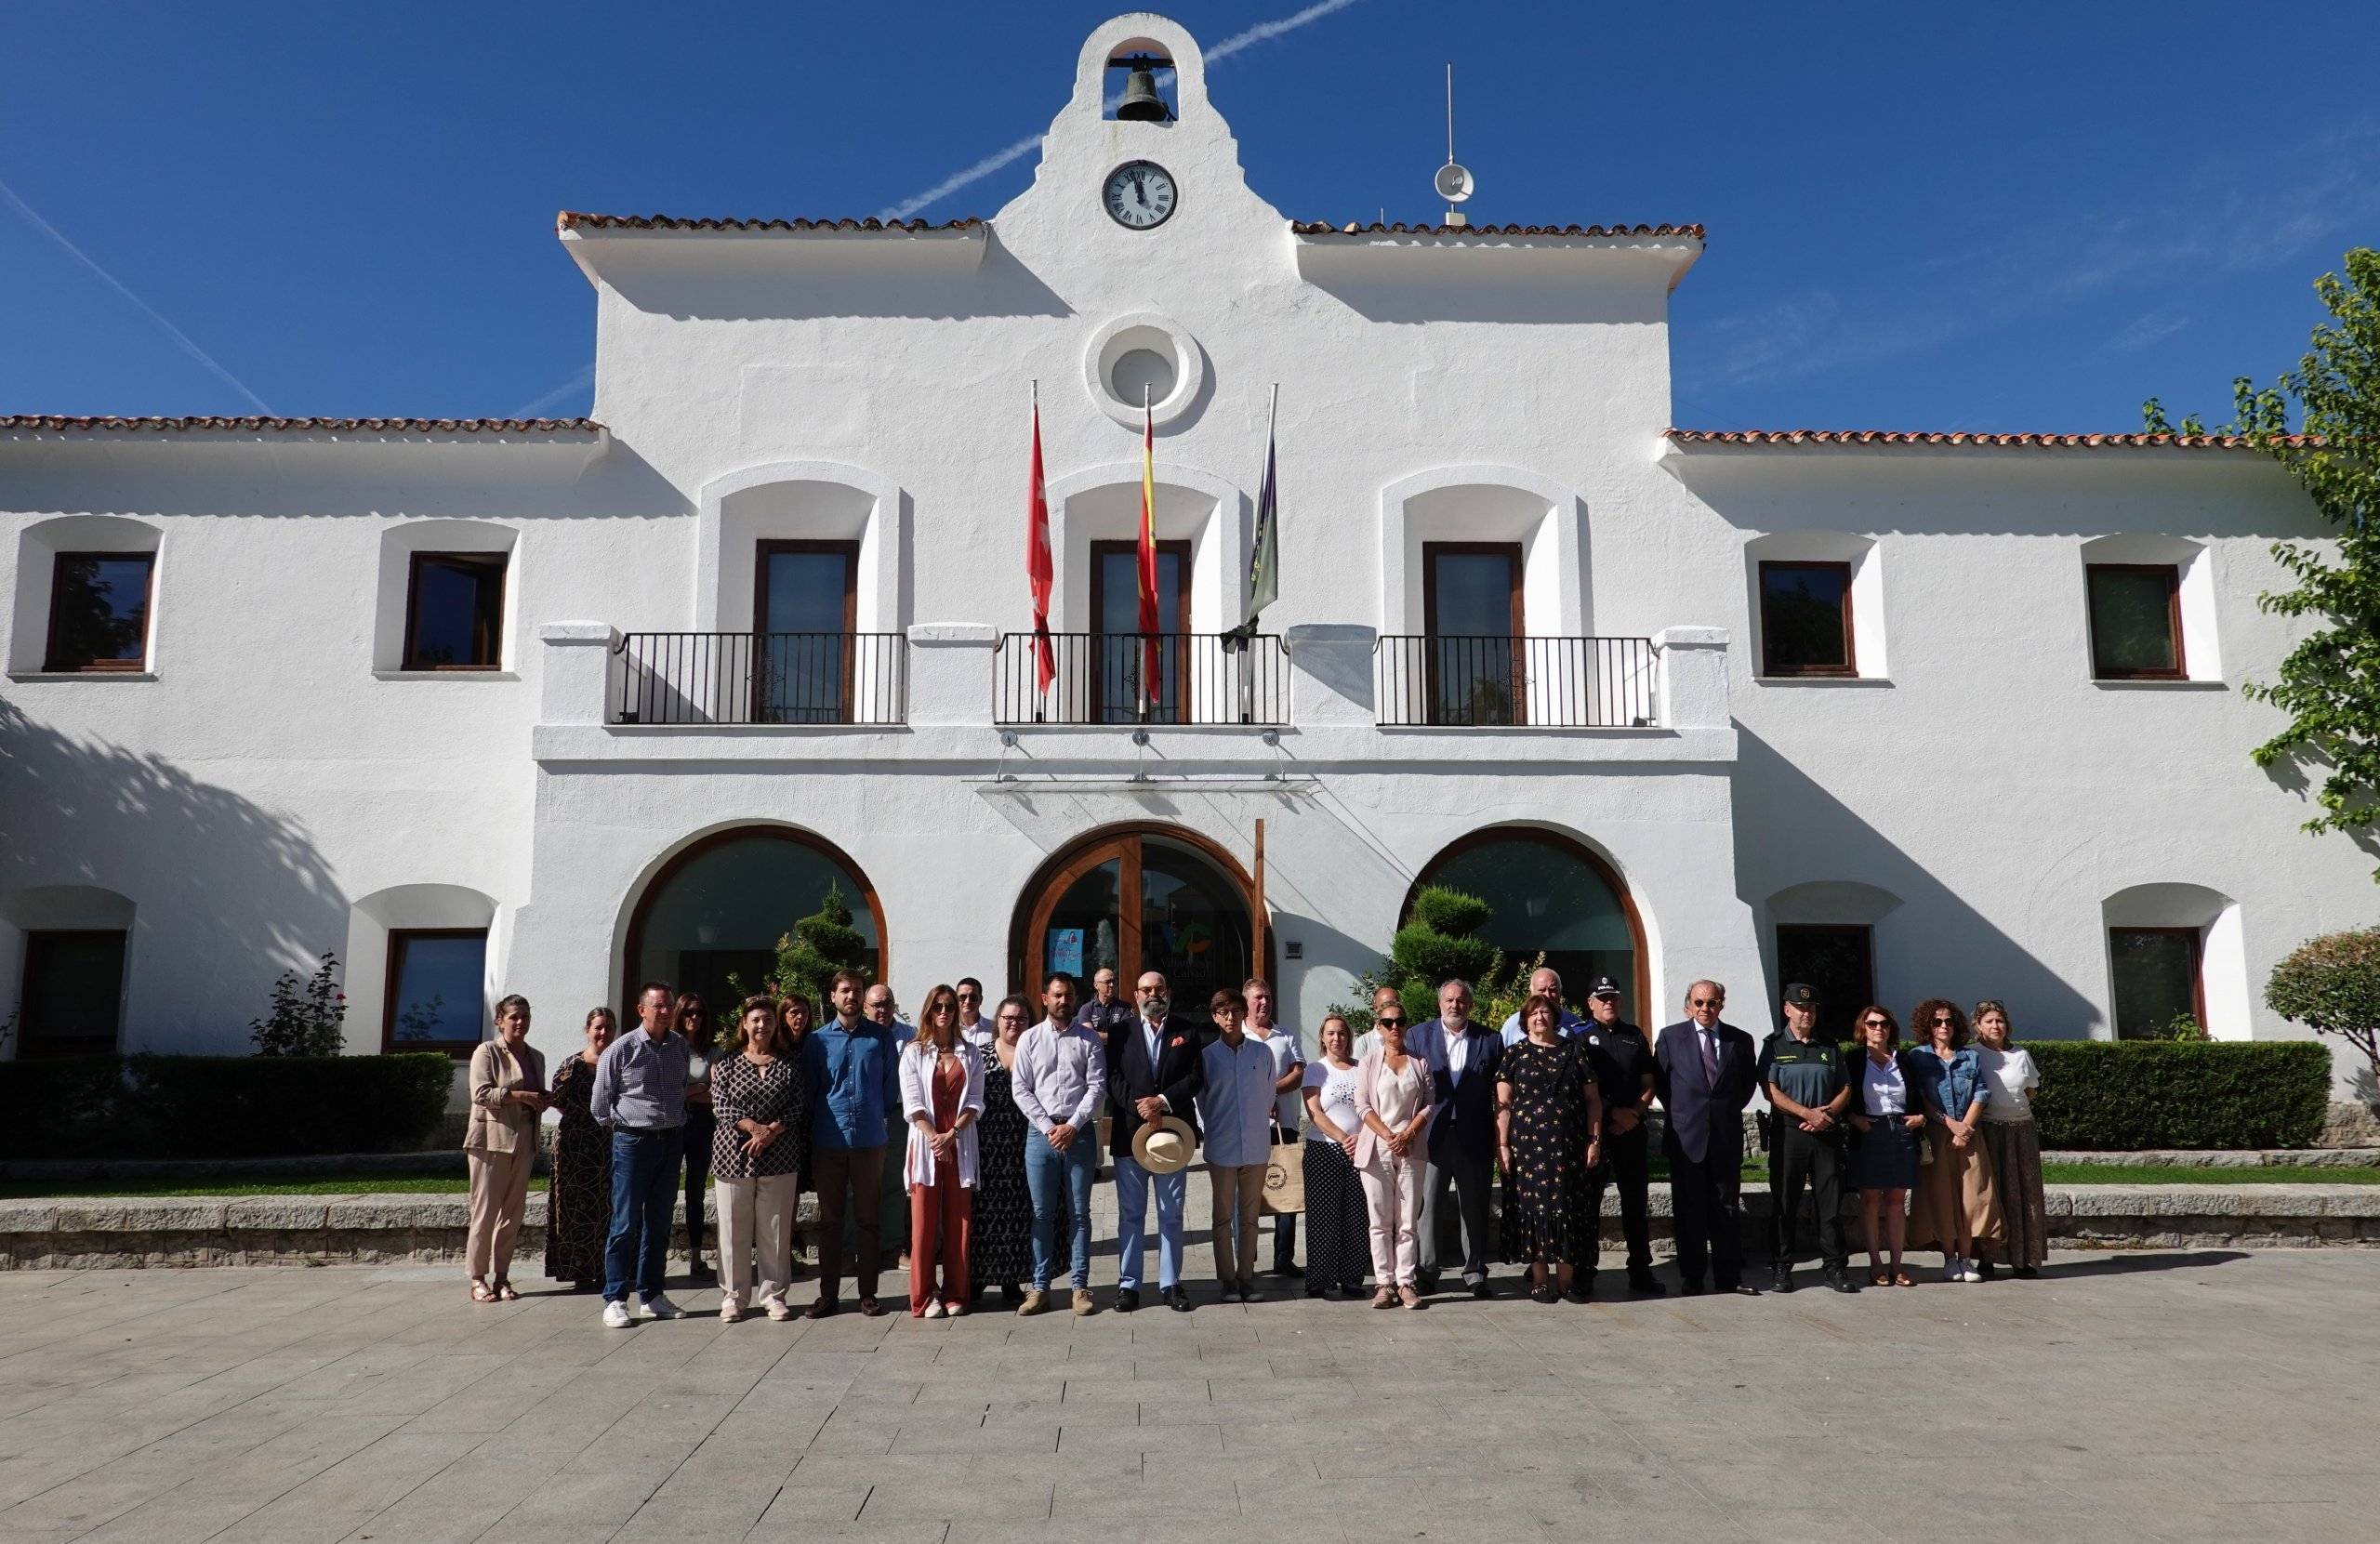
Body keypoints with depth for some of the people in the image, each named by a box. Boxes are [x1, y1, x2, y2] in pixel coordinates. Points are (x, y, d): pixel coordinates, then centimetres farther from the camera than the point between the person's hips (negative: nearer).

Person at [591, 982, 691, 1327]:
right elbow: (600, 1100, 1)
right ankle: (615, 1299, 2)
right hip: (633, 1142, -5)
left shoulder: (681, 1047, 6)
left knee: (659, 1222, 10)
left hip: (671, 1140, 5)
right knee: (626, 1223, -5)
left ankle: (651, 1295, 18)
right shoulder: (622, 1048, -8)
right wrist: (618, 1126, 7)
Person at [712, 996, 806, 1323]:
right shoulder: (727, 1059, 4)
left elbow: (799, 1106, 1)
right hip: (733, 1154, 0)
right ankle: (733, 1296, 14)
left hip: (779, 1157, 0)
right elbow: (720, 1105, -3)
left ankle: (774, 1294, 14)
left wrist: (771, 1132, -12)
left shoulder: (790, 1060, 6)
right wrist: (753, 1127, -15)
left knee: (775, 1228, 4)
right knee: (734, 1228, 3)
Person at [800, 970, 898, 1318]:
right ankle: (828, 1295, 14)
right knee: (830, 1219, 7)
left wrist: (873, 1114, 6)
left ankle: (868, 1293, 14)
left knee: (868, 1219, 6)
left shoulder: (881, 1037, 3)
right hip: (828, 1141, 0)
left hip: (870, 1140, 0)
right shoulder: (816, 1040, 4)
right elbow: (808, 1089, 6)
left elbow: (891, 1086, 8)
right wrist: (815, 1127, 3)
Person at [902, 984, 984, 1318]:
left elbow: (974, 1102, 4)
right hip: (925, 1144, -2)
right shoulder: (914, 1053, 5)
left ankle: (954, 1295, 10)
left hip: (960, 1146, 2)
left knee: (958, 1222, 3)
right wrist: (934, 1138, -13)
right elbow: (913, 1104, -3)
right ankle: (923, 1297, 4)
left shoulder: (970, 1055, 11)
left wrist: (951, 1135, -10)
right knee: (924, 1222, -2)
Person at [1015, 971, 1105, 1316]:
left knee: (1079, 1213, 4)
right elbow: (1020, 1088, 1)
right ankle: (1040, 1287, 10)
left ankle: (1080, 1286, 9)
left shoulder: (1089, 1039, 4)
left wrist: (1072, 1126, -12)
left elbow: (1096, 1087, -2)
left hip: (1079, 1132, 0)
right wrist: (1048, 1127, -8)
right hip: (1041, 1133, 1)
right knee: (1042, 1213, 4)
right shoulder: (1029, 1039, 5)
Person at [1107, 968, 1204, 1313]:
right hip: (1129, 1133, -1)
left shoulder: (1187, 1032, 7)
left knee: (1171, 1215, 7)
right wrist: (1138, 1106, -16)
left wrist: (1163, 1101, -14)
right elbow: (1113, 1078, -2)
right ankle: (1128, 1284, 9)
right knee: (1131, 1214, 4)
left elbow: (1196, 1076, -1)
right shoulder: (1120, 1033, 5)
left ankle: (1170, 1284, 14)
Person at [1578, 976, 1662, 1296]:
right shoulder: (1580, 1037, 3)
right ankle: (1585, 1273, 7)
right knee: (1588, 1202, 1)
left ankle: (1640, 1272, 12)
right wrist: (1613, 1112, -11)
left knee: (1636, 1202, 6)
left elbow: (1648, 1084, 13)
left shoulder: (1635, 1036, 14)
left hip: (1632, 1130, 3)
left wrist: (1634, 1114, -4)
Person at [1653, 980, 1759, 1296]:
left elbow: (1748, 1083, 15)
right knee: (1689, 1211, 4)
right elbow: (1659, 1081, 6)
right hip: (1686, 1137, -1)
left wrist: (1729, 1111, 8)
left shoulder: (1740, 1040, 6)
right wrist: (1679, 1114, 3)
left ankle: (1729, 1277, 13)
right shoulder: (1671, 1037, 2)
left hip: (1727, 1137, 1)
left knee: (1727, 1208, 6)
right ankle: (1691, 1278, 11)